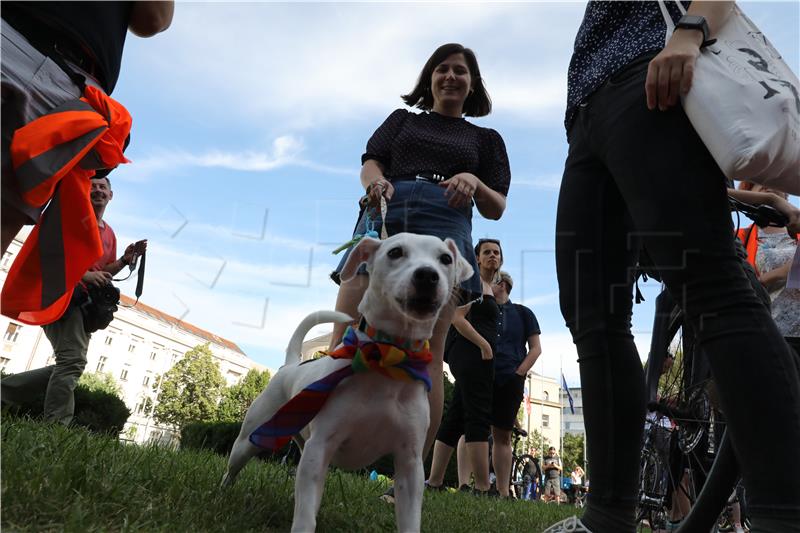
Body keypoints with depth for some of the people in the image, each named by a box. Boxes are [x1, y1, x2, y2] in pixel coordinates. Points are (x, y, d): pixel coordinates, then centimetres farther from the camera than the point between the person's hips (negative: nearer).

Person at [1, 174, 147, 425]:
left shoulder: (110, 234, 20)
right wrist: (83, 274, -21)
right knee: (73, 361, -19)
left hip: (83, 302, 8)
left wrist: (125, 260, 4)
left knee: (69, 364, 8)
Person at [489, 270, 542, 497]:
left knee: (502, 435, 6)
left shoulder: (522, 313, 13)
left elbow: (536, 348, 9)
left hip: (510, 381, 0)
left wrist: (518, 373, -3)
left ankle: (503, 491, 10)